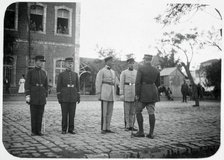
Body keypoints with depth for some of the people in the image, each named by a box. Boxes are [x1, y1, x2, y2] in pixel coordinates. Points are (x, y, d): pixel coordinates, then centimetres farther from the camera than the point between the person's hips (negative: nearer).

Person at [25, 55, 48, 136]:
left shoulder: (44, 73, 11)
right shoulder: (30, 72, -1)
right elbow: (27, 84, -6)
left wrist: (45, 96, 8)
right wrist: (27, 95, -15)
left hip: (41, 95, 4)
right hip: (33, 95, -4)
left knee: (40, 113, 3)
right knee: (33, 114, -1)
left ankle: (39, 131, 10)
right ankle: (33, 131, 8)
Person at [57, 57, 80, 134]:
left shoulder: (75, 74, 9)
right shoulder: (61, 74, 1)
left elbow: (77, 86, 10)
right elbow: (58, 87, 0)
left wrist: (78, 97, 4)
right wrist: (59, 97, -7)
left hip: (73, 97, 3)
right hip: (64, 97, -2)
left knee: (72, 114, 4)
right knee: (64, 114, 0)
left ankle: (71, 129, 12)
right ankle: (64, 129, 9)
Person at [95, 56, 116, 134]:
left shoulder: (113, 72, 18)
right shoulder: (101, 71, -3)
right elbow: (98, 83, -7)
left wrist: (114, 94, 18)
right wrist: (98, 94, -12)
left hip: (111, 94, 7)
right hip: (104, 93, -7)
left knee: (110, 112, 5)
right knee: (104, 112, -6)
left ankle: (108, 128, 11)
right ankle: (103, 129, 0)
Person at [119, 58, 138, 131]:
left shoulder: (137, 72, 11)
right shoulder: (123, 72, 0)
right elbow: (121, 84, -4)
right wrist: (121, 94, -11)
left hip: (135, 93, 4)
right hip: (127, 92, -4)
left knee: (133, 110, 5)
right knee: (126, 110, -2)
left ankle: (131, 126, 11)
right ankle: (127, 126, 5)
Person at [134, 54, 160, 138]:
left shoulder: (140, 68, -10)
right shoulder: (156, 70, 6)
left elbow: (137, 82, -16)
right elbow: (157, 83, 14)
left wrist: (137, 94, -12)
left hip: (144, 93, -5)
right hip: (153, 93, 5)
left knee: (138, 111, 7)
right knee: (151, 113, 4)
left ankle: (141, 132, 5)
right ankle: (151, 133, 3)